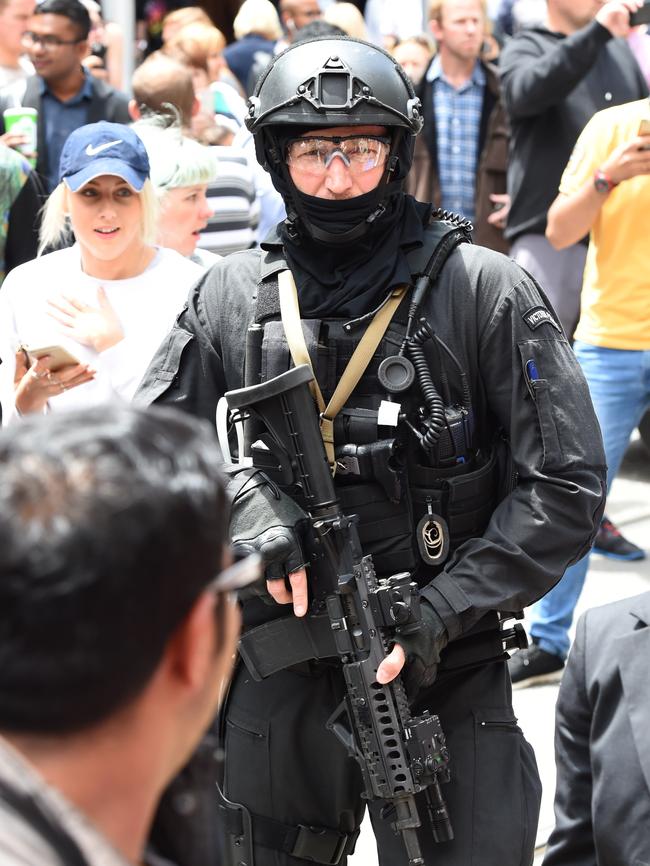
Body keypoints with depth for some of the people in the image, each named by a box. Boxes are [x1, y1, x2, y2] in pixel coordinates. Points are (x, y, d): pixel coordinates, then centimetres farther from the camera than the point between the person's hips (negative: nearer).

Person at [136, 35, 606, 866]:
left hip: (445, 673, -3)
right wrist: (239, 501, -15)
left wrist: (442, 611, -15)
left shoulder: (484, 290, -5)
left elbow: (565, 485, -7)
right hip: (280, 670, 3)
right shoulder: (229, 296, 3)